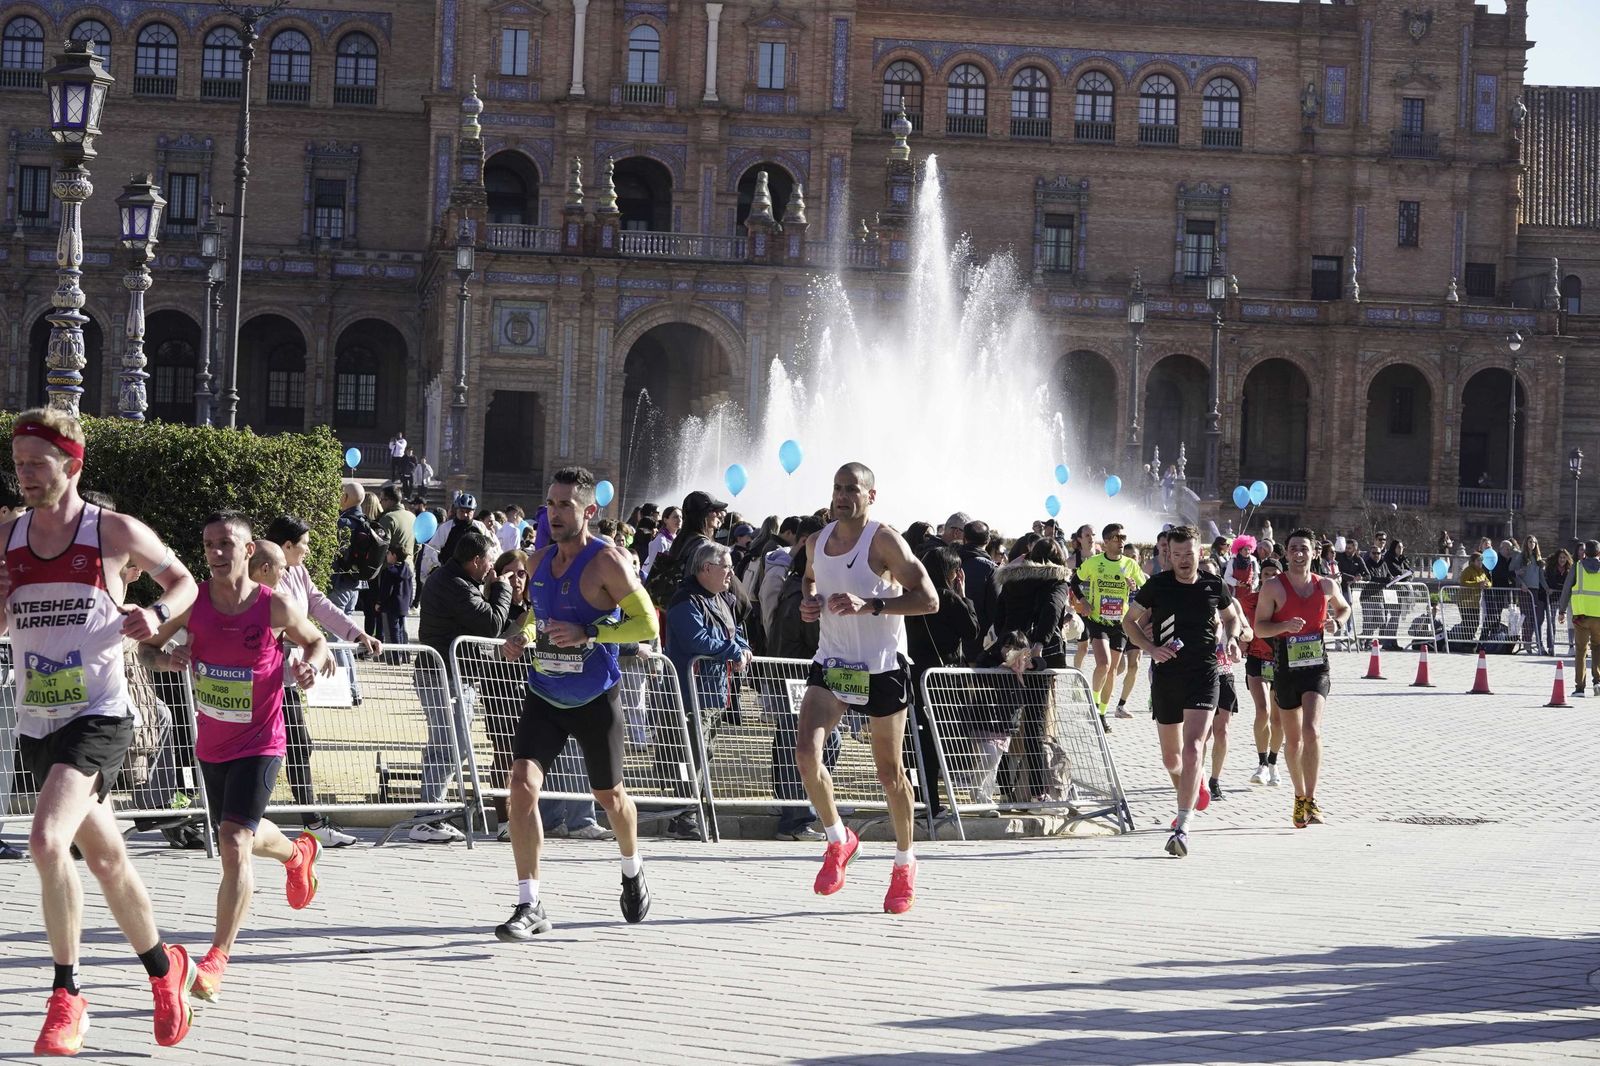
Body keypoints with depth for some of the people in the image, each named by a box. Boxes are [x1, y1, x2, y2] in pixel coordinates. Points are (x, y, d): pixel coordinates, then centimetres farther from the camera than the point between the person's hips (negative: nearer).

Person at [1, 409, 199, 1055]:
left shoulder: (115, 533, -6)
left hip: (99, 717, -6)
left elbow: (183, 581, 9)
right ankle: (163, 966, 37)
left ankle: (66, 995, -14)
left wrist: (156, 614, -11)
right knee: (105, 857, 17)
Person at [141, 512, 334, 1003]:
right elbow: (147, 646, 1)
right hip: (211, 743, 5)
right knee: (244, 835, 24)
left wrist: (313, 664, -17)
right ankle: (299, 853, 58)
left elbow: (316, 640, 5)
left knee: (234, 841, -19)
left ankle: (217, 958, -13)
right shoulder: (192, 601, -8)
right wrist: (165, 659, -21)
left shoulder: (275, 608, -13)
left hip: (259, 743, -5)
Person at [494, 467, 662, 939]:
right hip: (543, 696, 4)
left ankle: (632, 872, 46)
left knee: (609, 795, 14)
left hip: (595, 701, -4)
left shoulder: (607, 562, -14)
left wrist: (587, 633, -27)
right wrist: (522, 636, 1)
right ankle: (530, 906, -12)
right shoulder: (538, 562, 4)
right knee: (522, 785, -16)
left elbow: (647, 624, -17)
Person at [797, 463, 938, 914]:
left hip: (881, 668, -4)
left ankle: (905, 863, 27)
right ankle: (839, 840, 6)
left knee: (889, 771, 6)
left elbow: (928, 599, -18)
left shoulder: (884, 540, -13)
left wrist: (870, 605, -28)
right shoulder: (817, 541, 6)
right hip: (831, 663, 4)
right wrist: (808, 602, 3)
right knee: (806, 752, -17)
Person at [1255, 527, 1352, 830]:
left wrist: (1336, 622, 2)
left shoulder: (1327, 585, 4)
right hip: (1286, 669, 0)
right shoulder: (1273, 588, -5)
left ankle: (1311, 800, -15)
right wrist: (1284, 626, -24)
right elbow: (1259, 627, -5)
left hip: (1316, 667, 0)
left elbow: (1344, 607, 24)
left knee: (1312, 731, -19)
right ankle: (1299, 797, 29)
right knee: (1293, 738, 10)